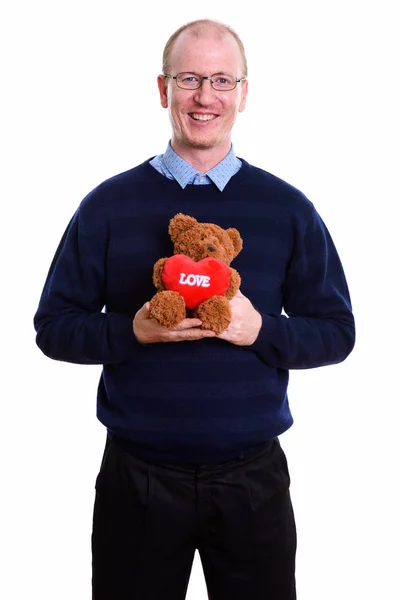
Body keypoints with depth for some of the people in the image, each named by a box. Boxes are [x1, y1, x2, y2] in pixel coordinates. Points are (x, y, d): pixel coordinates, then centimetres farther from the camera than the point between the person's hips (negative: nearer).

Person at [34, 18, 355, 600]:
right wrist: (132, 331, -17)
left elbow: (337, 332, 3)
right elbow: (53, 326, 1)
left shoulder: (288, 208, 2)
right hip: (136, 479, 0)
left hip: (253, 479, 1)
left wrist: (259, 330, -16)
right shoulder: (108, 204, 0)